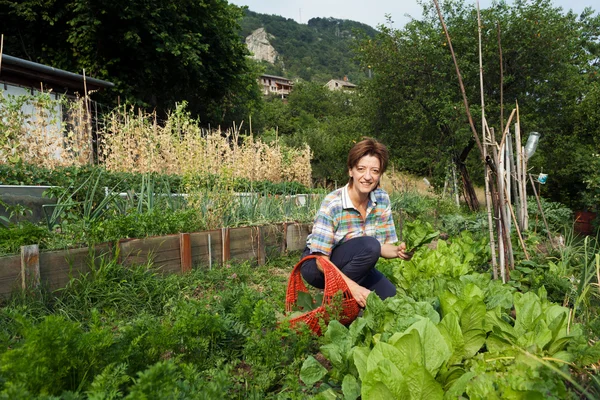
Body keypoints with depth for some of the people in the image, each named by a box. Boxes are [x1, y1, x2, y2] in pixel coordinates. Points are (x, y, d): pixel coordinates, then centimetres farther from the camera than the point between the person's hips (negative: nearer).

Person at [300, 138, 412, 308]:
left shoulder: (382, 199, -8)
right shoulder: (332, 204, -25)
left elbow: (383, 246, -3)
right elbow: (322, 259, -24)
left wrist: (398, 251, -26)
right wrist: (353, 286, -35)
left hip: (353, 265, 6)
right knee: (369, 246, -30)